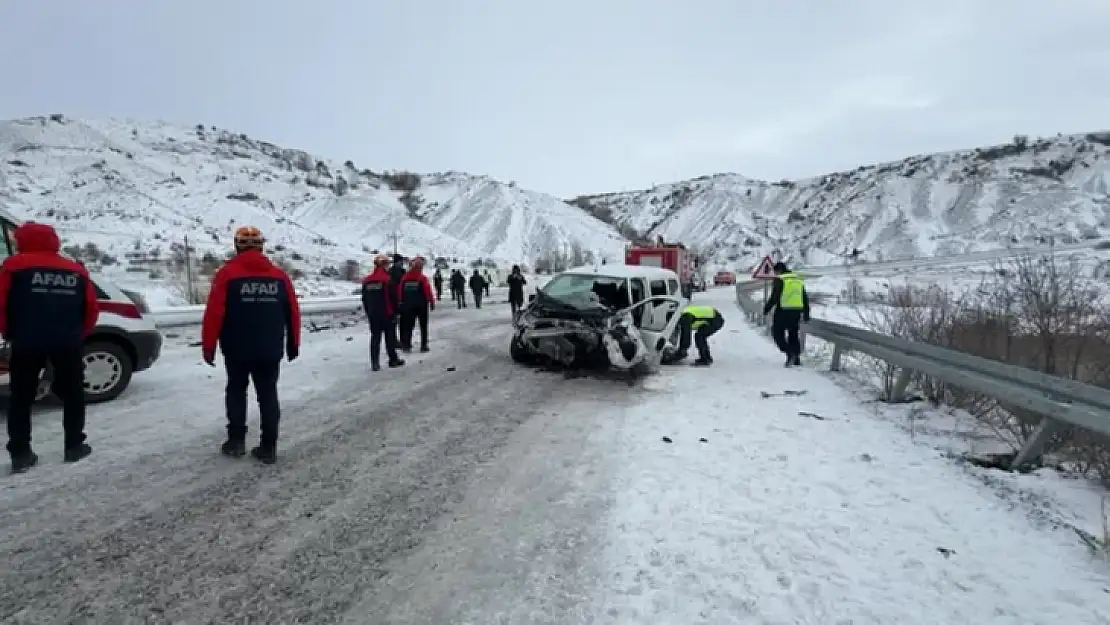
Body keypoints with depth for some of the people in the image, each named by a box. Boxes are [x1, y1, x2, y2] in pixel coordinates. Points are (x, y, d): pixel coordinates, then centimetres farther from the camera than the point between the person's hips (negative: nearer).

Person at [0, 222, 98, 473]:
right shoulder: (76, 270, 11)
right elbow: (92, 309, 10)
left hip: (27, 341, -1)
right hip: (68, 342, 2)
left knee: (21, 397, 9)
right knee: (73, 394, 13)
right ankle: (74, 446, 14)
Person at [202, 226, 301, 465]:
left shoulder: (226, 274, -6)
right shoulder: (279, 276, 3)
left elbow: (214, 313, -11)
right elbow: (293, 313, 4)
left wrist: (208, 346, -3)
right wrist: (293, 344, 14)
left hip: (237, 349, -2)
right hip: (270, 350, 2)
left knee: (236, 390, 17)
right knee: (268, 394, 8)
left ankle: (236, 441, 19)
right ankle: (268, 447, 8)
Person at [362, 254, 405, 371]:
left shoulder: (367, 280, 5)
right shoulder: (387, 279, -11)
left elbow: (364, 299, 10)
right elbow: (393, 297, -10)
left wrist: (368, 312, 18)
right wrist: (395, 311, 0)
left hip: (372, 314, 4)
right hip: (386, 313, -4)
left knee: (375, 337, 7)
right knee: (390, 336, 6)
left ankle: (375, 363, 5)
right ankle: (393, 360, 14)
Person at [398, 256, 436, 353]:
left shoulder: (404, 277, -1)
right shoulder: (422, 278, -12)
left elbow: (401, 292, 4)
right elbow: (428, 292, -12)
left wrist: (402, 302, 14)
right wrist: (432, 302, -2)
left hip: (408, 305, 3)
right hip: (422, 305, -3)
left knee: (409, 325, 11)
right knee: (423, 326, 7)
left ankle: (406, 345, 9)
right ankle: (423, 346, 6)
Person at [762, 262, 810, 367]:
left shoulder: (779, 280, -5)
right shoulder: (799, 281, 16)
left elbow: (774, 297, -12)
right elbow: (805, 299, 18)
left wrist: (766, 309, -2)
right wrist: (806, 314, 23)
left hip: (783, 312, -6)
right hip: (796, 312, 6)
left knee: (777, 333, 3)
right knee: (793, 335, 16)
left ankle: (790, 353, -14)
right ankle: (796, 358, 16)